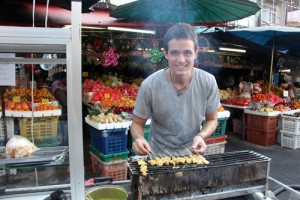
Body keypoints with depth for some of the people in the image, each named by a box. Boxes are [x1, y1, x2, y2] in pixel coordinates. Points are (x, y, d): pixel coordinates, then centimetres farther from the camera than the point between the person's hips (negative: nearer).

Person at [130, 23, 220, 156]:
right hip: (159, 155, -1)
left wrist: (201, 136, -18)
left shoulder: (208, 82, -13)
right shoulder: (149, 85, -19)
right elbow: (137, 123, -6)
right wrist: (139, 139, -27)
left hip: (193, 154, 2)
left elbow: (212, 120, 1)